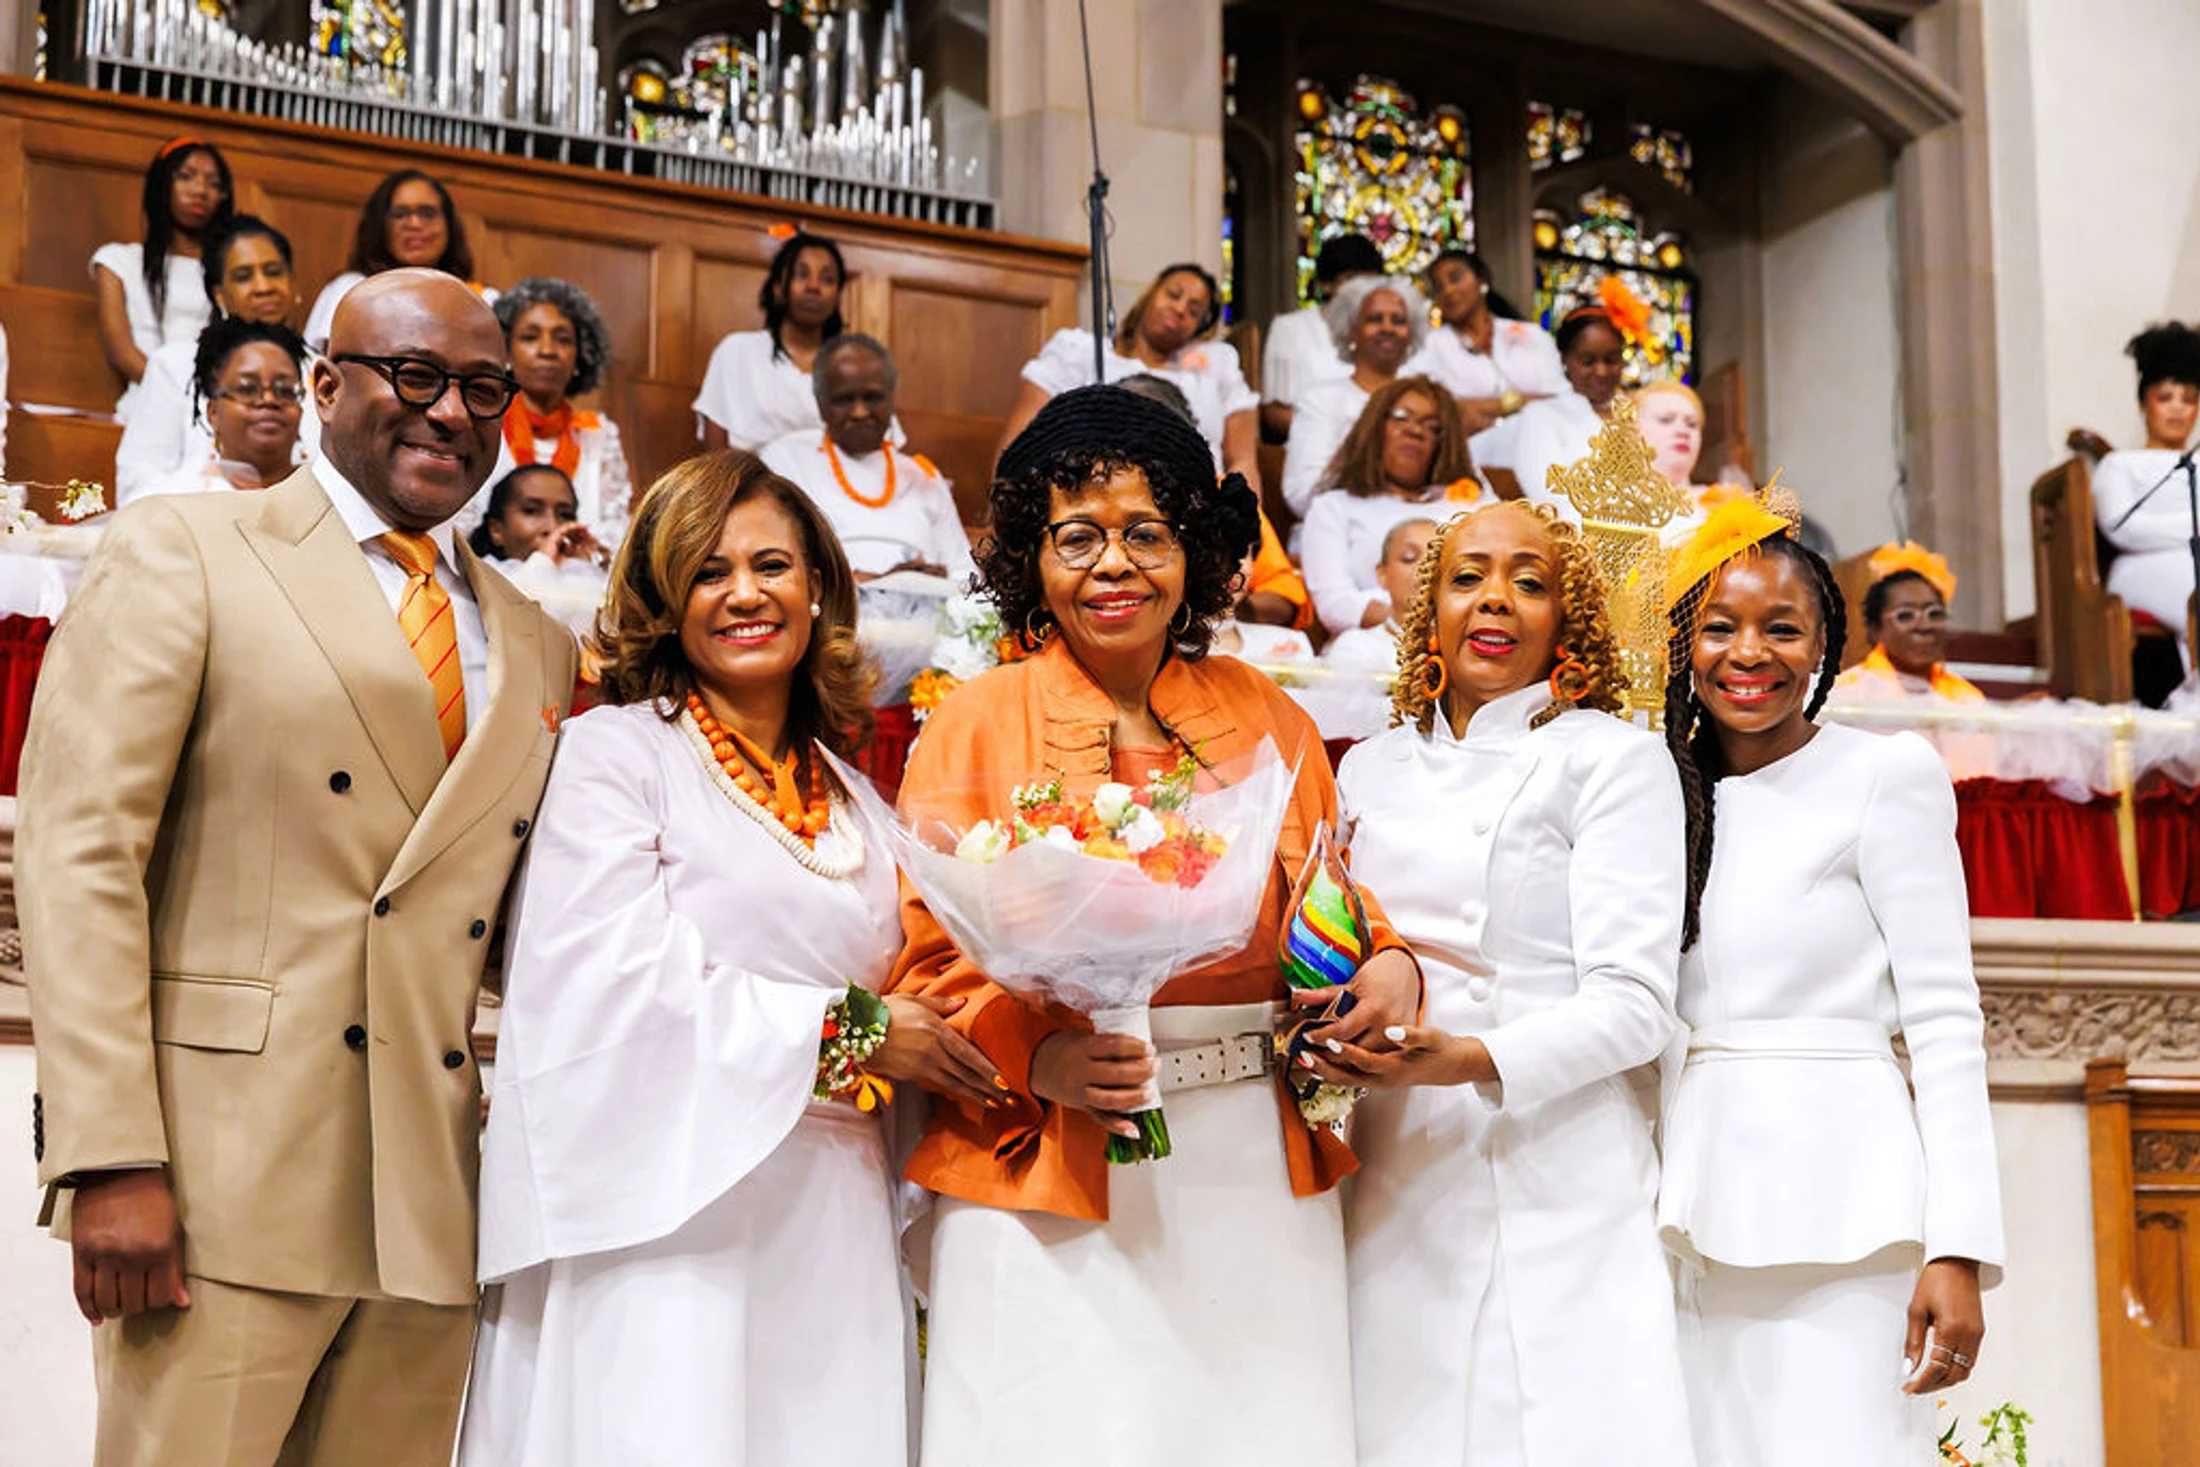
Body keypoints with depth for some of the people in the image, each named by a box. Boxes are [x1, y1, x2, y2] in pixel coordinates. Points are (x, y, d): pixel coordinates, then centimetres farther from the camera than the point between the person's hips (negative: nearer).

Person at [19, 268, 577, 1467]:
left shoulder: (538, 647, 17)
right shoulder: (181, 551, 2)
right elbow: (78, 851, -6)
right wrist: (110, 1162, -14)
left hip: (436, 1218, 5)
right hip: (225, 1188, -4)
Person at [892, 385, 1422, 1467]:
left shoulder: (1265, 715, 10)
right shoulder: (977, 722, 2)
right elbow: (923, 960, -2)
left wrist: (1385, 967, -7)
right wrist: (1036, 1055, -20)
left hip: (1258, 1179, 3)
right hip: (1049, 1185, -2)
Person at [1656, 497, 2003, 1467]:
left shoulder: (1887, 773, -1)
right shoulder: (1672, 792, 14)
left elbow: (1945, 1020, -7)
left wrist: (1957, 1248, -14)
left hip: (1835, 1199, -5)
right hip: (1698, 1204, 5)